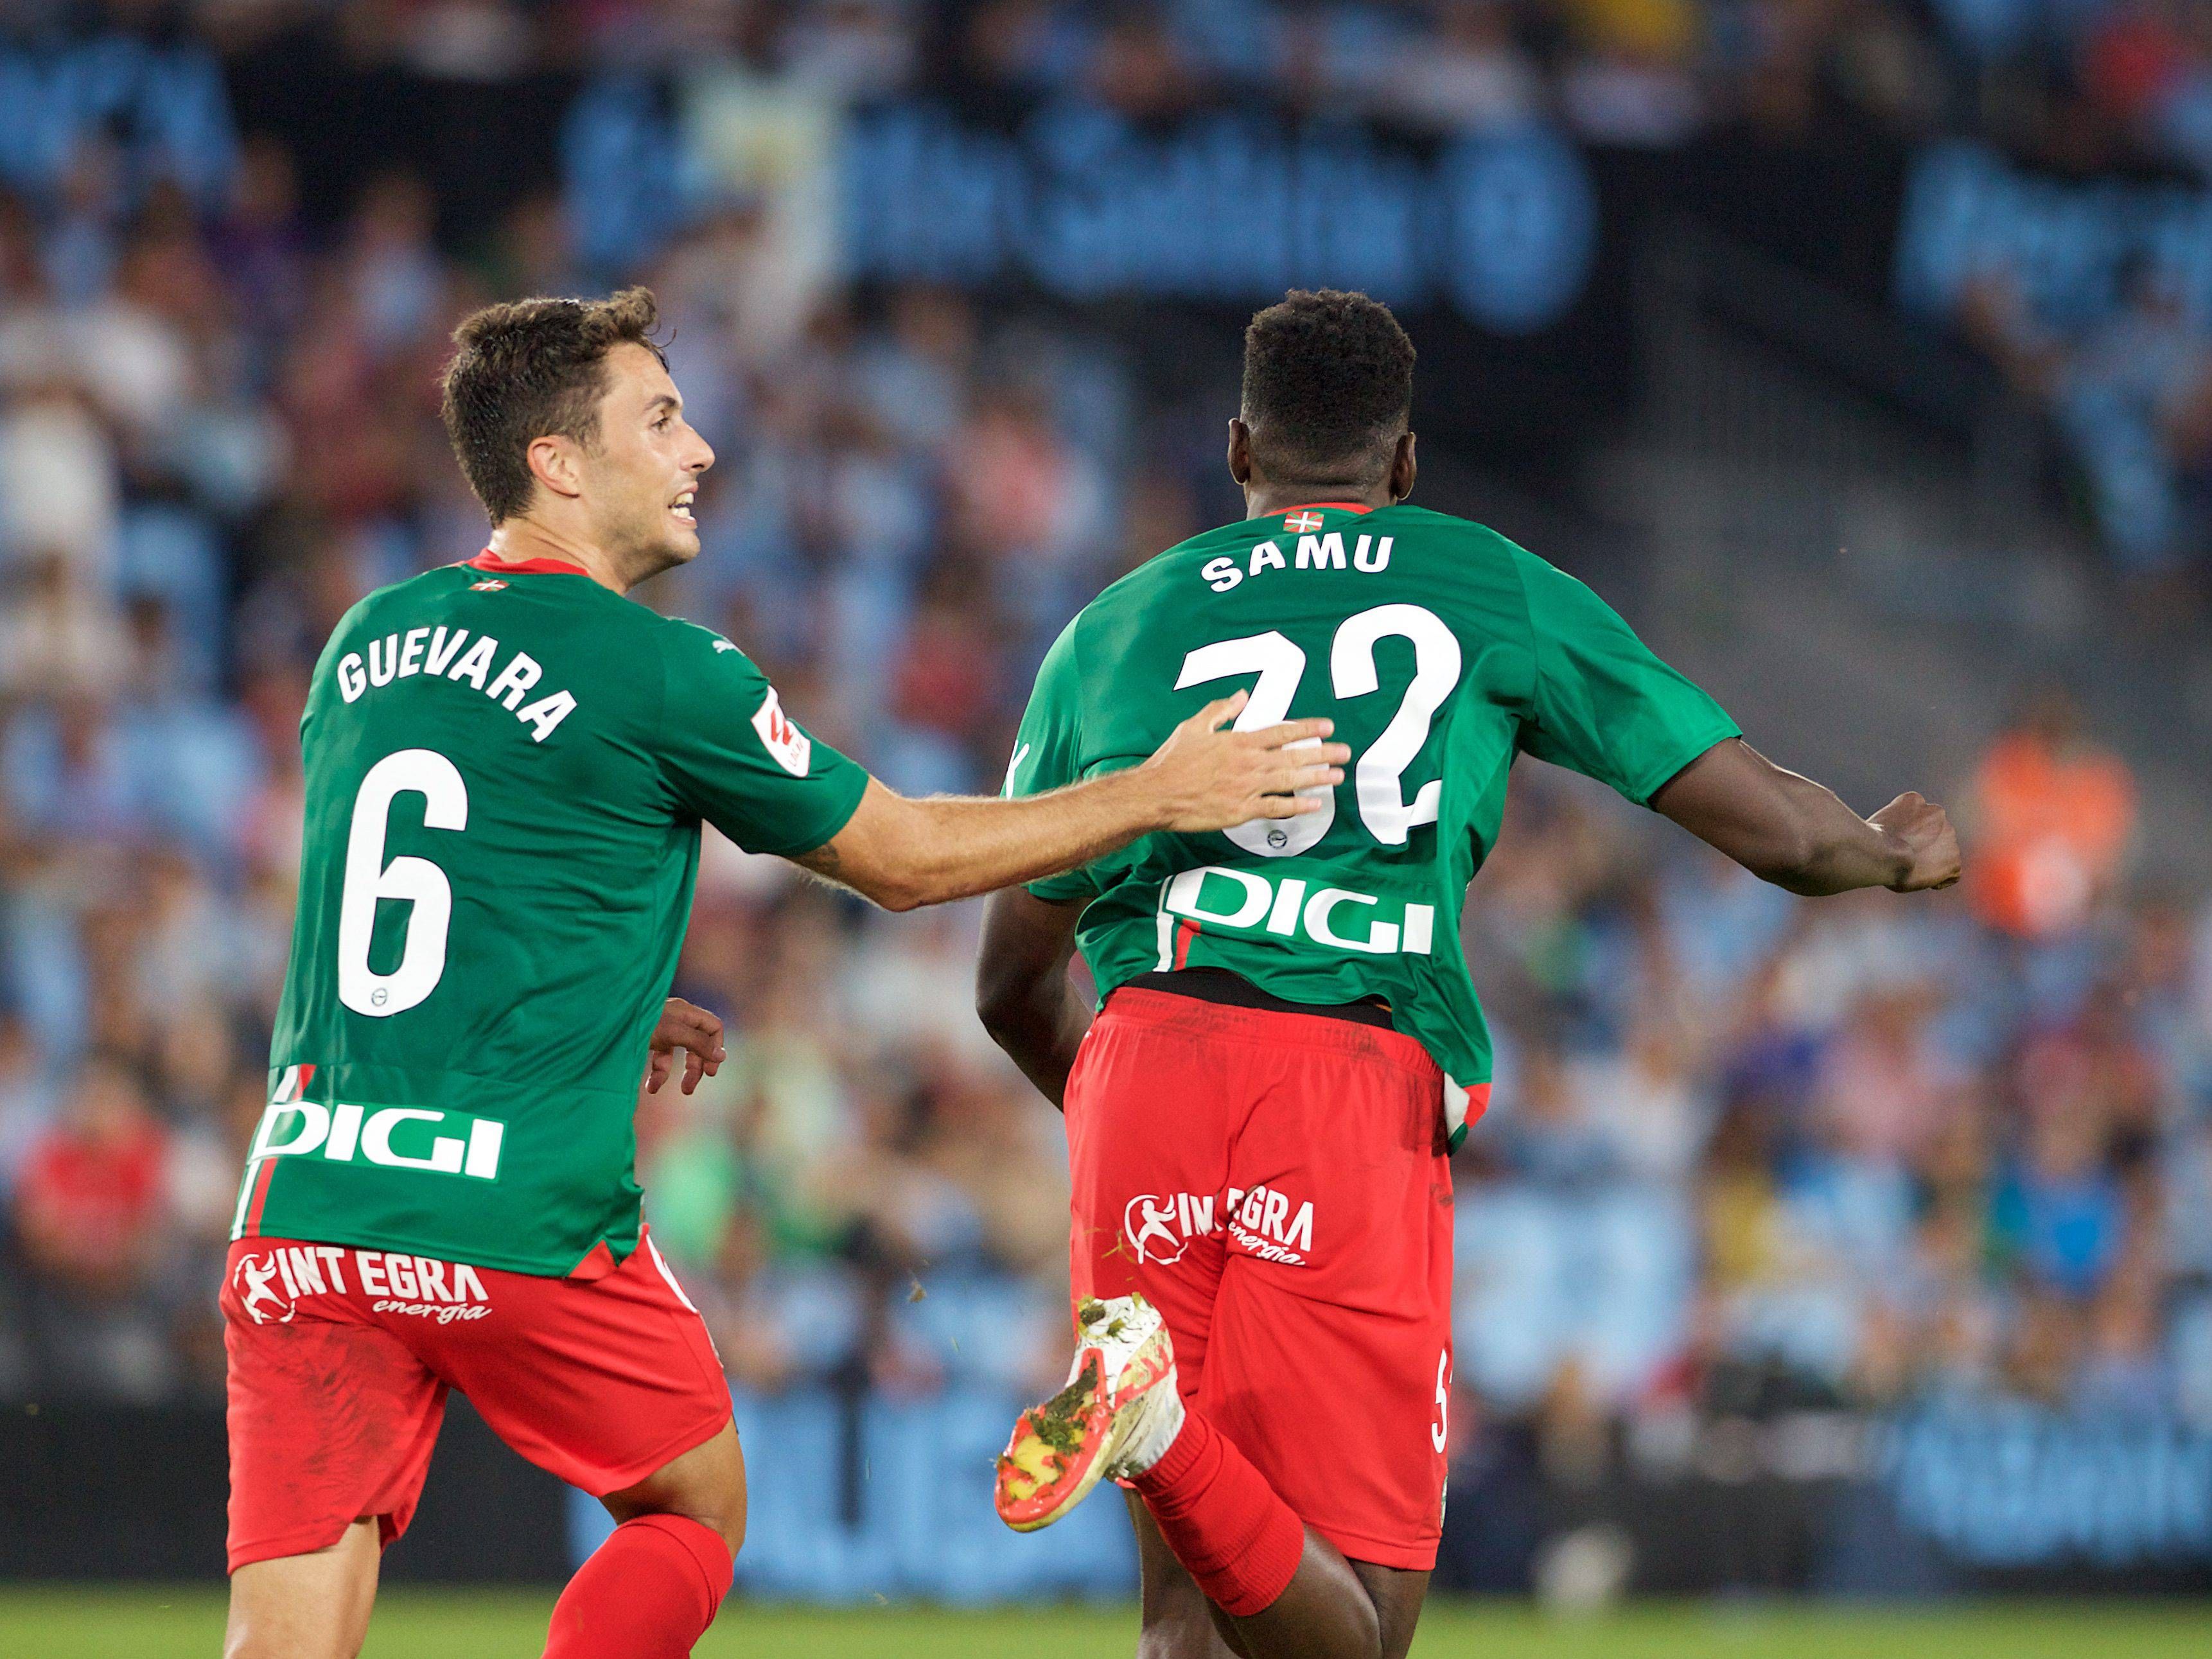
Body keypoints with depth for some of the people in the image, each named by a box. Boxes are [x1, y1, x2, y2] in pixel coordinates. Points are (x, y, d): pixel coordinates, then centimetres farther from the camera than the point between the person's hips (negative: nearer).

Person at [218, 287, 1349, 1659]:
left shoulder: (366, 645, 13)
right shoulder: (659, 673, -5)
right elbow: (903, 857, 6)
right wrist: (1159, 795, 16)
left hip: (301, 1218, 5)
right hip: (521, 1225, -5)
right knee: (695, 1514, 21)